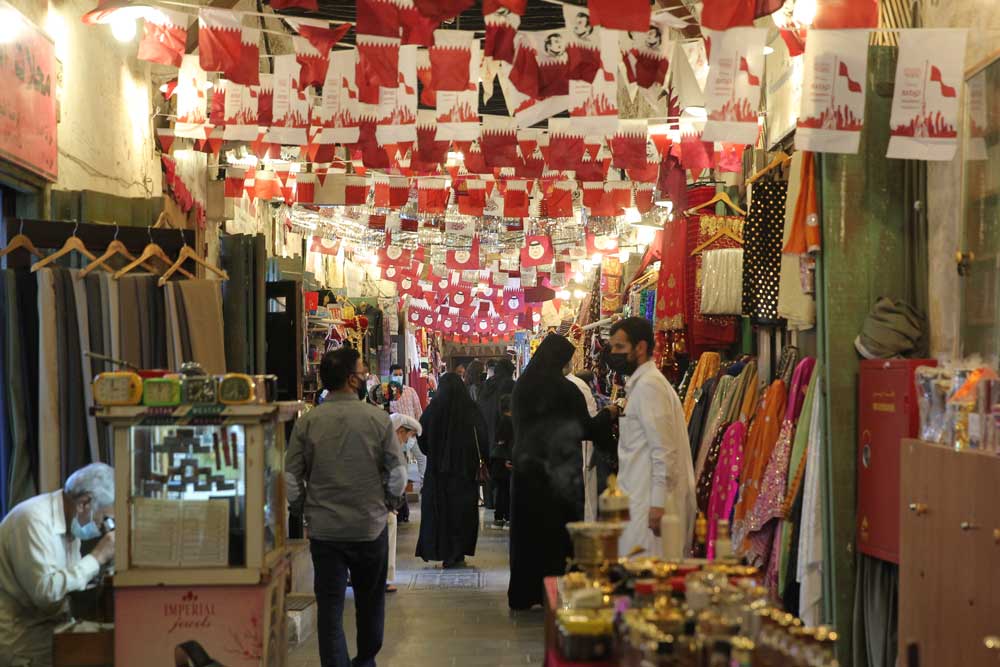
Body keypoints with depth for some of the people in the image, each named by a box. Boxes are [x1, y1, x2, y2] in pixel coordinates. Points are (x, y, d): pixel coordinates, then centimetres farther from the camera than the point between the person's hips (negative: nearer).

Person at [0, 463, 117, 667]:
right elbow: (45, 590, -28)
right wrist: (97, 556, -22)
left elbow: (67, 579, 8)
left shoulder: (69, 521, 7)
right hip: (16, 635, -8)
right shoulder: (34, 519, -20)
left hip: (44, 624, 8)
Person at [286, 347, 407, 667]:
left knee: (329, 606, 4)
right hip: (371, 527, 0)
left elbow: (291, 479, -5)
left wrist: (305, 510, 11)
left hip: (323, 530, 0)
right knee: (370, 601, 20)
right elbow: (398, 476, -7)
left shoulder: (307, 422, -6)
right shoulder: (379, 419, -9)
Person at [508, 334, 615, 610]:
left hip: (526, 472, 5)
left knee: (528, 532, 11)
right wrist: (609, 414, 12)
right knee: (558, 535, 3)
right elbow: (587, 429, -5)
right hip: (561, 473, -5)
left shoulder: (522, 388, 4)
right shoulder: (565, 390, -13)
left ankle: (523, 594, 16)